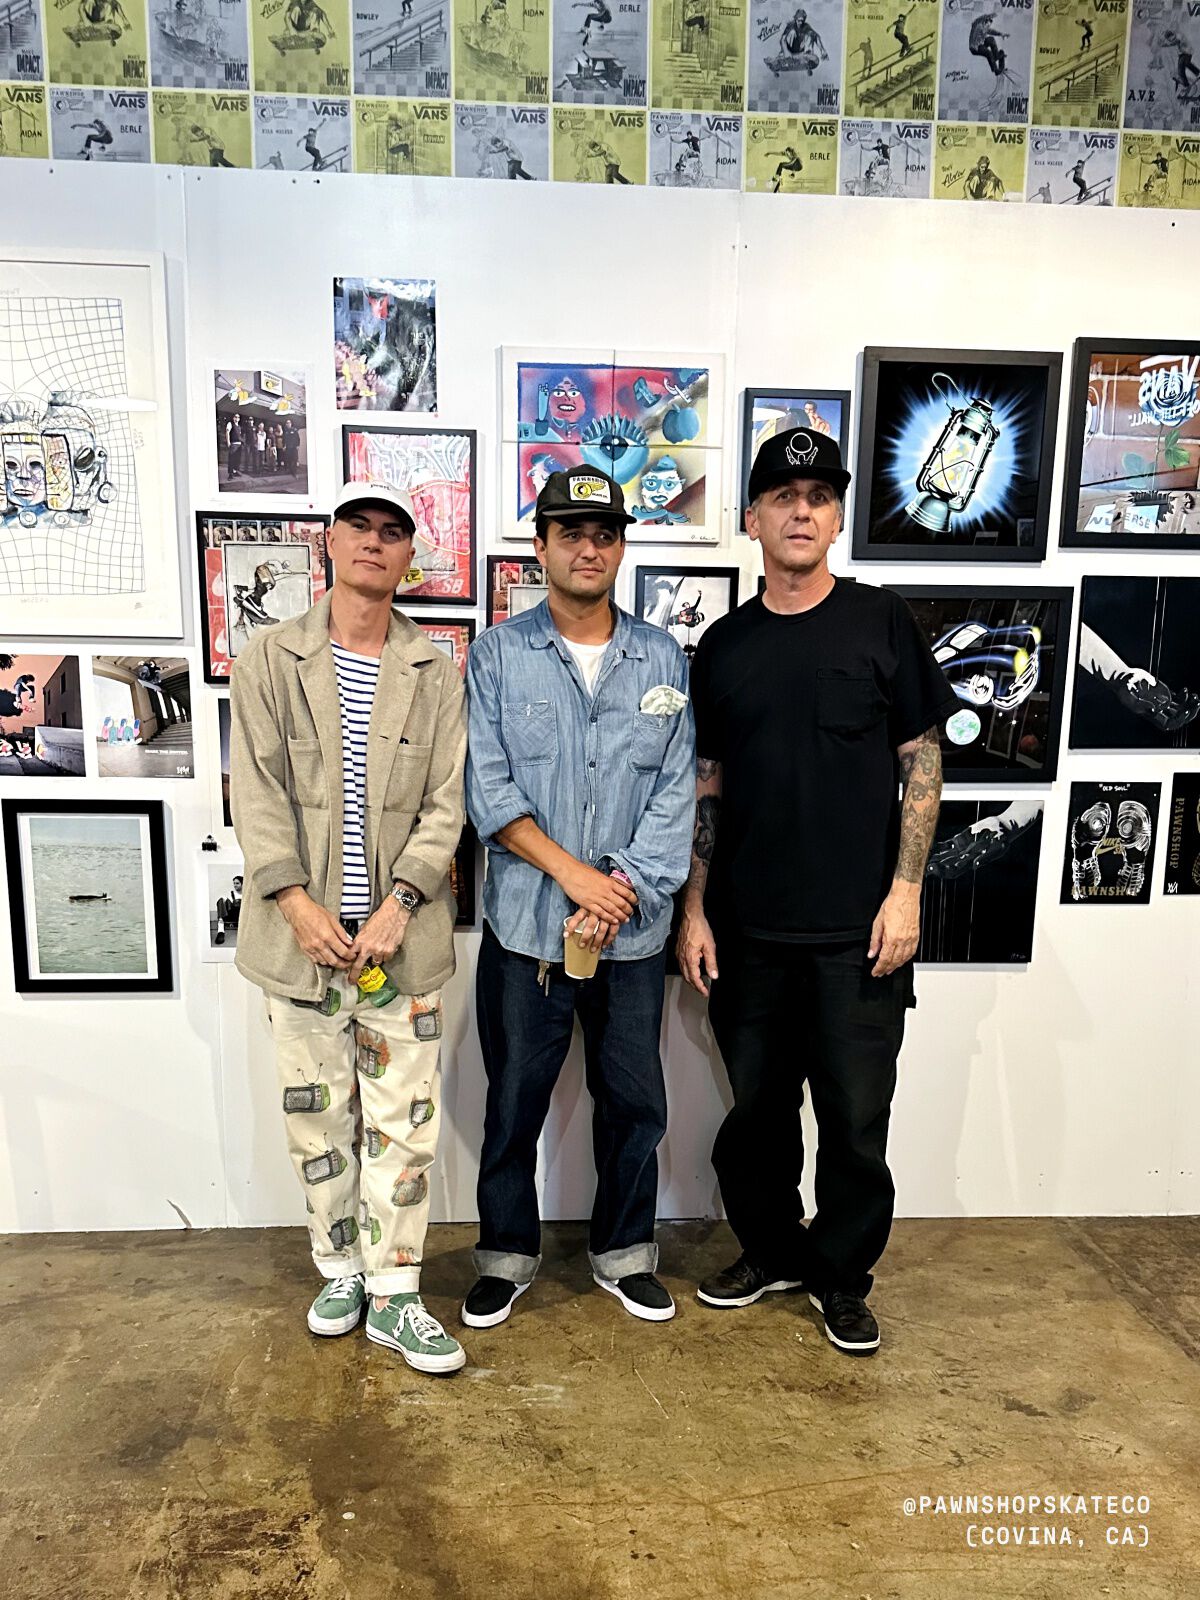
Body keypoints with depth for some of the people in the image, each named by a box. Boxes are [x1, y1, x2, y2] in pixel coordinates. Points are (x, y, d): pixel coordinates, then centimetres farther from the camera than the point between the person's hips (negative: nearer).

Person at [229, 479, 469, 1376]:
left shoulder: (436, 672, 4)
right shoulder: (270, 658, 4)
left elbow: (446, 803, -2)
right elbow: (257, 793, -3)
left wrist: (396, 907, -12)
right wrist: (298, 905, -12)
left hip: (401, 934, 0)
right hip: (302, 933, 1)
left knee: (403, 1119, 5)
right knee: (317, 1115, 13)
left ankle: (393, 1297, 21)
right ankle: (340, 1271, 33)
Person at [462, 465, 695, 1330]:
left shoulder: (664, 659, 3)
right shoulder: (499, 653, 0)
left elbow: (676, 791, -1)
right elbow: (487, 785, -7)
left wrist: (622, 885, -12)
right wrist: (572, 872, -15)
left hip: (633, 932, 2)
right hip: (526, 925, -1)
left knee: (634, 1103, 13)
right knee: (514, 1103, 12)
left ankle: (625, 1253, 35)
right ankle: (507, 1254, 34)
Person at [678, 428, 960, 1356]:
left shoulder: (882, 623, -1)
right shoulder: (725, 645, 6)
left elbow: (921, 761, -1)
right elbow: (708, 786, 8)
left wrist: (905, 889, -9)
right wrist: (694, 910, 4)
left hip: (858, 929, -2)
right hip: (750, 929, 3)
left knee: (856, 1119, 7)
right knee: (757, 1106, 15)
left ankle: (843, 1275, 29)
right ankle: (772, 1249, 37)